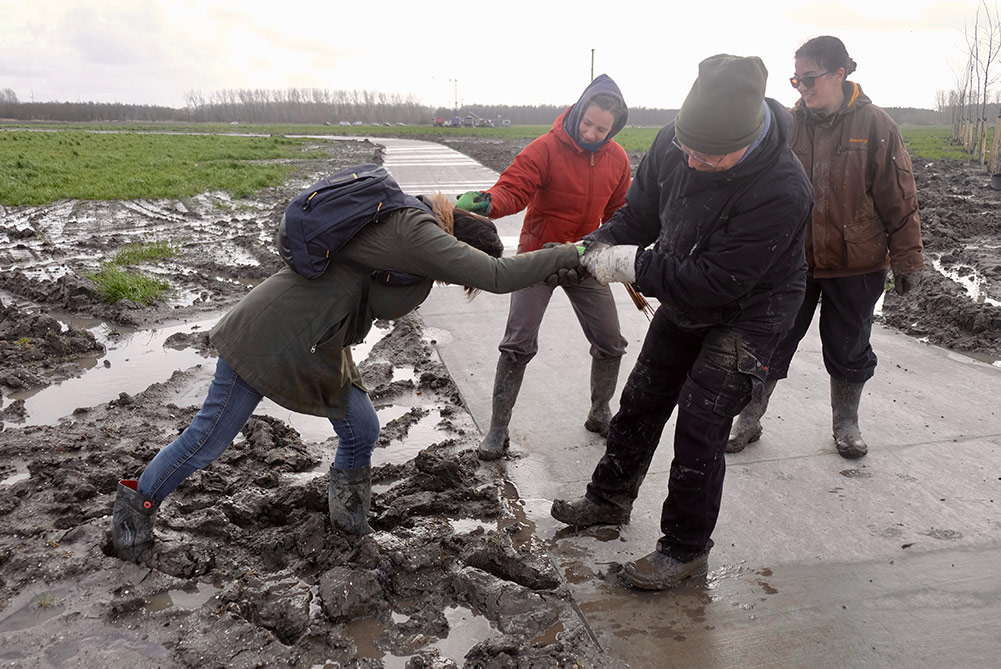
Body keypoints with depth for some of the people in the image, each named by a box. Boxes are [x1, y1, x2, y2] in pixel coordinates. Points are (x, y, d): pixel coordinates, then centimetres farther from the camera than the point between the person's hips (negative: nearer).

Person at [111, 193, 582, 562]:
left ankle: (346, 509, 32)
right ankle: (136, 503, 29)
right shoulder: (414, 230, -24)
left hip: (317, 351, 9)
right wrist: (566, 254, -21)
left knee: (363, 431, 7)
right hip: (267, 339, -9)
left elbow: (386, 305, 0)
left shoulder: (413, 240, 6)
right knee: (209, 438, 5)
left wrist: (426, 270, -7)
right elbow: (498, 277, -30)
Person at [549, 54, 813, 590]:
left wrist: (628, 265, -31)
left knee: (700, 425, -8)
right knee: (641, 402, 16)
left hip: (747, 313, -7)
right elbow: (640, 211, -2)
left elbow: (713, 282, -34)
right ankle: (609, 499, 37)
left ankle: (685, 549, 12)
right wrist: (596, 246, -19)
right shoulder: (675, 142, -18)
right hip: (683, 302, 7)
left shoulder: (782, 193, -36)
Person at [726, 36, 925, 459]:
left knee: (849, 351, 14)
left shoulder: (875, 125, -7)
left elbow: (899, 199, -4)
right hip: (790, 261, 2)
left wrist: (907, 259, -3)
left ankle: (846, 424, 35)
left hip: (855, 265, -1)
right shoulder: (788, 125, -1)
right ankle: (749, 421, 23)